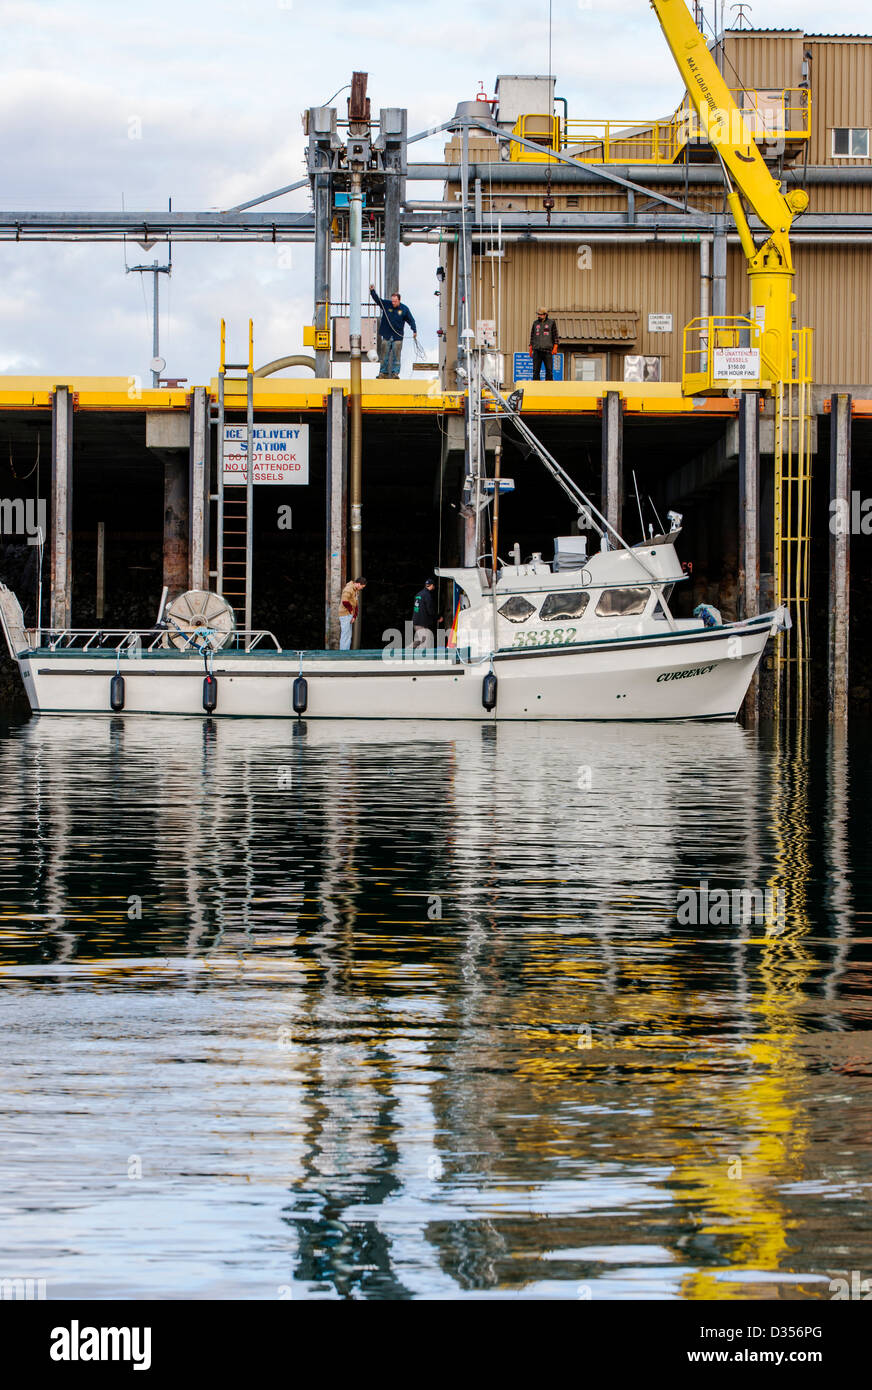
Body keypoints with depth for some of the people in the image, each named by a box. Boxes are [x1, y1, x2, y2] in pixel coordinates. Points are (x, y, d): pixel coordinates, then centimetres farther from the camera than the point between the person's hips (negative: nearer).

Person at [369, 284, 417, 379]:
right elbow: (377, 299, -5)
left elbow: (411, 320, 5)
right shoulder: (386, 305, 2)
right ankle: (383, 372, 9)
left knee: (396, 356, -1)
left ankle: (395, 373, 3)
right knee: (384, 355, 3)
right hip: (386, 336, 1)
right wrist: (372, 291, -20)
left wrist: (414, 330, -5)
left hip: (397, 336, -1)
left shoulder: (404, 309, 0)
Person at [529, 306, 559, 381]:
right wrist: (530, 349, 10)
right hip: (537, 350, 2)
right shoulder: (535, 323, 13)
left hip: (547, 350, -2)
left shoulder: (551, 323, 4)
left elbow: (555, 335, 3)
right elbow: (532, 336, 16)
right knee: (536, 371, -1)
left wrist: (555, 348, -7)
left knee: (549, 370, -5)